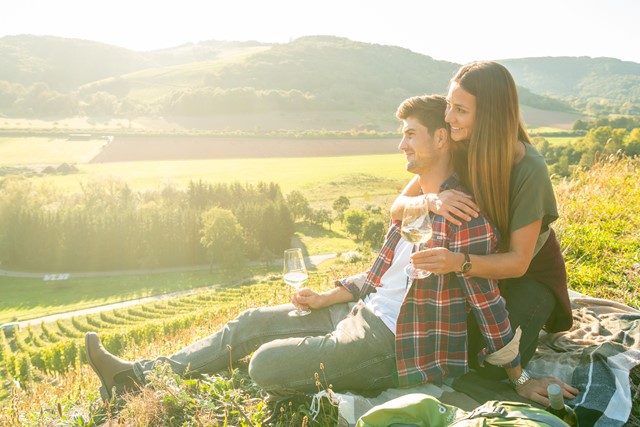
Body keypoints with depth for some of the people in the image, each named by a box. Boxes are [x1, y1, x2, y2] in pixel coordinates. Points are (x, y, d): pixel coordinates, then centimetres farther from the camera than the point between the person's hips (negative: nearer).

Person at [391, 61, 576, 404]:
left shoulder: (529, 169, -32)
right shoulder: (454, 151, -19)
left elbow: (518, 262, -30)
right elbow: (397, 209, -19)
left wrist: (460, 263, -50)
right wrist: (431, 201, -43)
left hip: (530, 271, -4)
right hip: (481, 262, 4)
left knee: (492, 367, -14)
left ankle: (537, 317, 15)